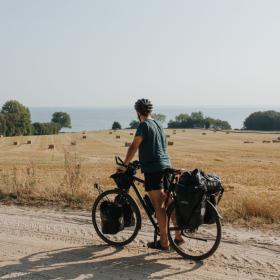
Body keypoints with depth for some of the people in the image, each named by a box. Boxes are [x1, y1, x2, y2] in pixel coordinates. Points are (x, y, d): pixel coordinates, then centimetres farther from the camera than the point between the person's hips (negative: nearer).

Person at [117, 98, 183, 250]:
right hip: (166, 166, 8)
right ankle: (178, 235, 19)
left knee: (159, 206, -4)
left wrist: (125, 165, -5)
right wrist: (142, 161, 33)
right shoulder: (159, 125, 17)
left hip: (153, 169, -8)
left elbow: (134, 147, -13)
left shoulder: (144, 125, -9)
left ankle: (164, 242, 0)